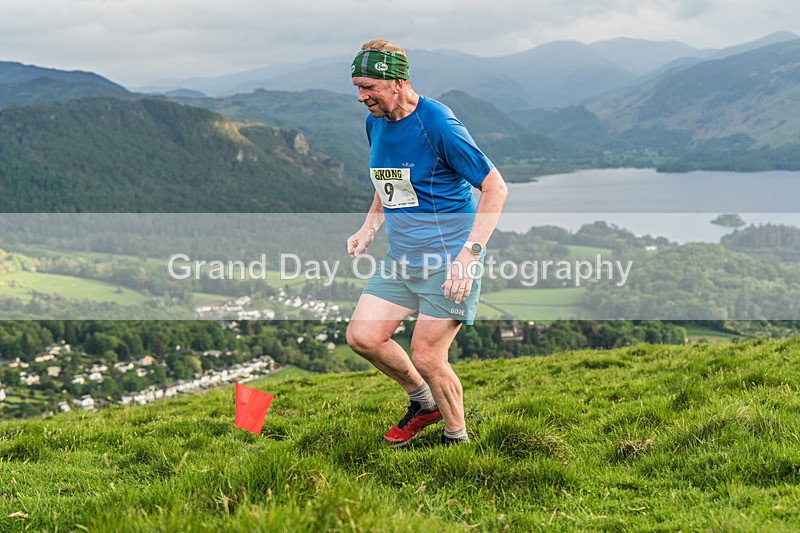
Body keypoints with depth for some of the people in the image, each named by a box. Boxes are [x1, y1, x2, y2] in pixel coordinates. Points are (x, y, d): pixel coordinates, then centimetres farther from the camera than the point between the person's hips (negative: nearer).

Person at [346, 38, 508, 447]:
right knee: (362, 336, 1)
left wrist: (469, 253, -24)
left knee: (425, 357, -5)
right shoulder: (375, 123, 6)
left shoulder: (437, 124, -19)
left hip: (448, 261, -8)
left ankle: (457, 437, 19)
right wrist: (368, 229, 8)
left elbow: (495, 187, -17)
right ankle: (423, 402, 24)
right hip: (400, 259, 8)